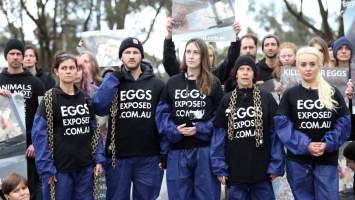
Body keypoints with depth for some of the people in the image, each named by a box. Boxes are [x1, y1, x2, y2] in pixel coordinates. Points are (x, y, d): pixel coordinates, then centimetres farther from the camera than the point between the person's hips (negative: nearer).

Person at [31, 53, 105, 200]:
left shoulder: (86, 98, 9)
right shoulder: (49, 99, -6)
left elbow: (95, 130, 12)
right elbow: (40, 135, -10)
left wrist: (99, 159, 3)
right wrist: (46, 168, -16)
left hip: (86, 167, 5)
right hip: (60, 168, -4)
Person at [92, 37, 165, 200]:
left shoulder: (156, 84, 5)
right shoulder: (112, 82, 4)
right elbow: (98, 108, -14)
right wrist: (113, 79, -13)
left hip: (149, 157, 0)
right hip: (118, 156, 0)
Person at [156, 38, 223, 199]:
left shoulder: (213, 83, 3)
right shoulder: (172, 82, 10)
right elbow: (162, 113, 6)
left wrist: (200, 129, -13)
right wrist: (173, 130, -11)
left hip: (205, 149, -2)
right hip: (177, 150, 2)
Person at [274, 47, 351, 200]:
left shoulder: (333, 93, 5)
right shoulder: (290, 95, 1)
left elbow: (344, 123, -1)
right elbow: (282, 124, -7)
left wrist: (328, 144, -15)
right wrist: (305, 145, -17)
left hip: (327, 160, 1)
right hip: (298, 160, 0)